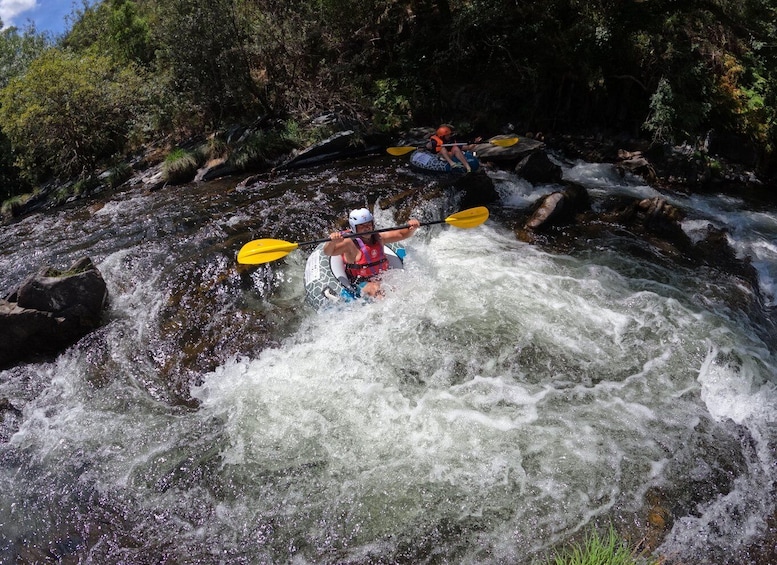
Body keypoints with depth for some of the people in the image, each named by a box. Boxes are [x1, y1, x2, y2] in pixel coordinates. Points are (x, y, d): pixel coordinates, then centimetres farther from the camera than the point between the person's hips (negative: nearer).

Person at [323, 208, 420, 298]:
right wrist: (332, 241, -44)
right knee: (376, 290, -35)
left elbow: (402, 234, 9)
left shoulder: (378, 238, 7)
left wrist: (412, 227, -12)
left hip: (383, 278, 6)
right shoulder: (350, 243, -11)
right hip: (361, 284, -6)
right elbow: (328, 252, -22)